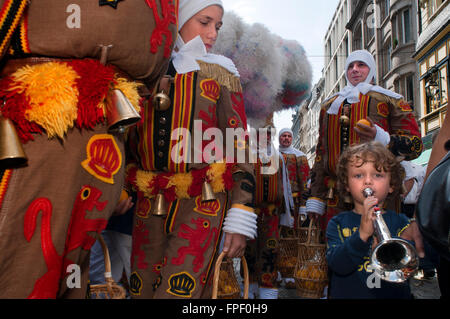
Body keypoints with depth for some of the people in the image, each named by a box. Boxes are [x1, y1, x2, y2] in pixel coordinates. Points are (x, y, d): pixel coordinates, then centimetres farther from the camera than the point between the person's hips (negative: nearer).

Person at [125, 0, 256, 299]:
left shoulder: (220, 75, 3)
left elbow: (239, 147, -2)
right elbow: (127, 141, 17)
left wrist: (240, 220, -10)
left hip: (202, 206, -3)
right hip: (149, 206, 4)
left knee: (177, 291, -11)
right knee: (141, 290, 8)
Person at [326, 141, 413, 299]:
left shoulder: (400, 222, 4)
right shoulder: (338, 223, 3)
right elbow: (336, 264, -11)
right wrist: (362, 234, -22)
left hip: (392, 294, 1)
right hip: (346, 293, -1)